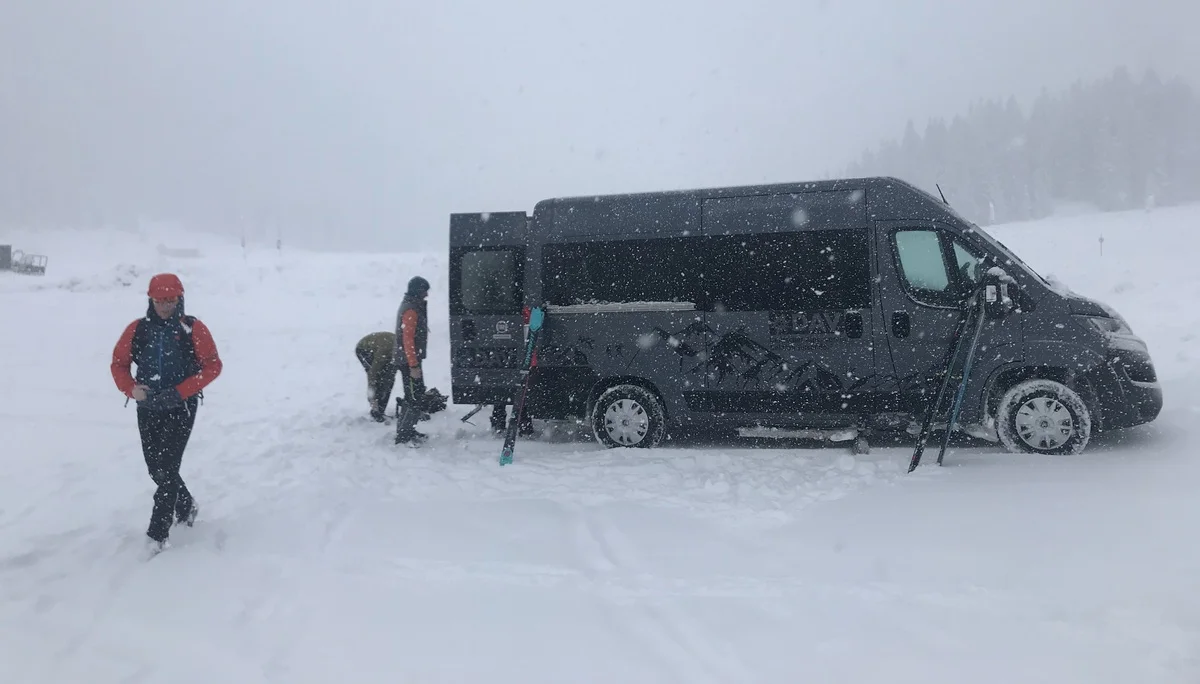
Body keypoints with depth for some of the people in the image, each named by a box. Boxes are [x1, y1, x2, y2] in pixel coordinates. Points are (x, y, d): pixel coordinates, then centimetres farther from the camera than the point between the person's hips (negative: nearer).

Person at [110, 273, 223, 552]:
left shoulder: (193, 329, -8)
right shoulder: (137, 330, 0)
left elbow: (212, 366, -8)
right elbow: (119, 364, 7)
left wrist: (179, 392, -17)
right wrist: (131, 388, -13)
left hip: (181, 409, -4)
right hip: (147, 409, 4)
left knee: (168, 467, -8)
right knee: (156, 467, 13)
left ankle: (158, 533, -2)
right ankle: (186, 507, 38)